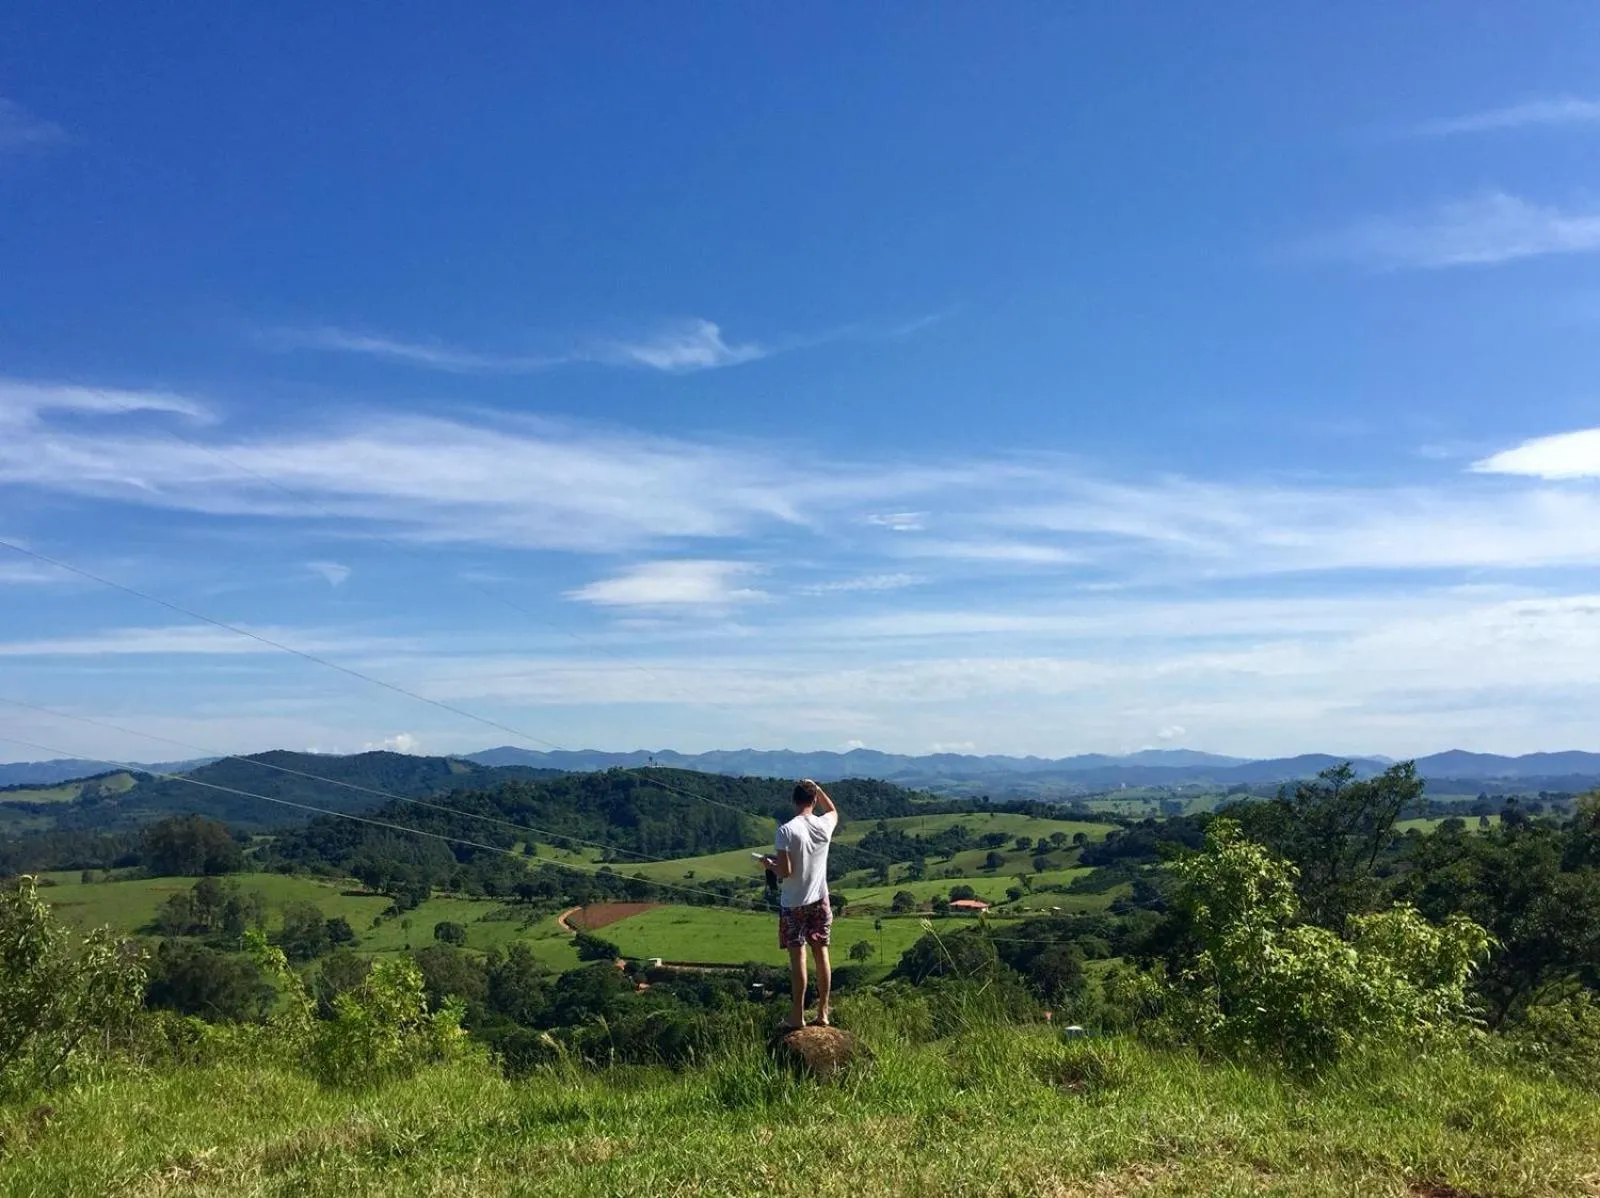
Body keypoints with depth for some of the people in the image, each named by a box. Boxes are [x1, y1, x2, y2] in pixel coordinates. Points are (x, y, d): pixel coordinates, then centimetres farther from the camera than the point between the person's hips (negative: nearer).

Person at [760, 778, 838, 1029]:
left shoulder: (787, 830, -17)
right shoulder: (824, 825, -3)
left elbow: (785, 871, -18)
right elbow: (833, 811, 23)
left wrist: (769, 864, 1)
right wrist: (817, 788, 18)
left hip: (793, 903, -4)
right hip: (819, 900, 4)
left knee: (798, 957, 1)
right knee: (821, 954, 11)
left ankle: (798, 1016, 8)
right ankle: (823, 1012, 18)